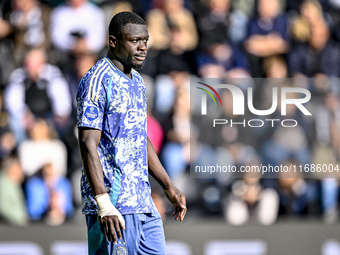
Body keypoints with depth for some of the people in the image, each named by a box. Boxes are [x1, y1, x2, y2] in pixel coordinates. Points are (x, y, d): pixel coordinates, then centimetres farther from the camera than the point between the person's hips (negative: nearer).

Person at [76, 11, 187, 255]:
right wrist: (103, 204, -24)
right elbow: (88, 144, -18)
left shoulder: (137, 82, 17)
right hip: (114, 207, -9)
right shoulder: (97, 81, -12)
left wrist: (169, 187, 25)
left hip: (144, 204, 9)